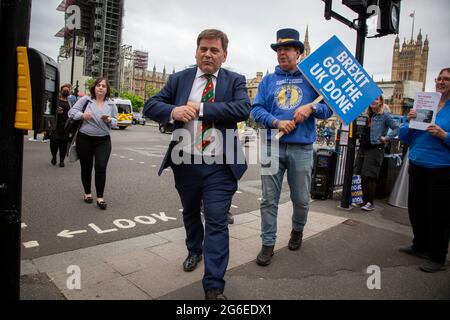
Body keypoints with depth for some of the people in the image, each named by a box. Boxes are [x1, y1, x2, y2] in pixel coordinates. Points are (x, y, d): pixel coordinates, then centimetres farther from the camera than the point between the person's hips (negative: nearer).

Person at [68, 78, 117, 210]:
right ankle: (87, 193, 28)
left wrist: (109, 120, -14)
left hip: (103, 140, 1)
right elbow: (71, 112, -1)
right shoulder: (85, 100, 1)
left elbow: (115, 122, 8)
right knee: (86, 168, 9)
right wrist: (82, 115, -20)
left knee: (101, 167, -8)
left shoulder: (111, 105, 7)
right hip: (84, 139, 0)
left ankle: (100, 197, 0)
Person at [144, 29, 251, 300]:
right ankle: (195, 251, 50)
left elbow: (243, 109, -17)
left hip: (220, 167, -3)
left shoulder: (235, 81, 2)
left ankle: (214, 286, 7)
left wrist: (200, 109, -21)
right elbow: (151, 105, 1)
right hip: (185, 163, 3)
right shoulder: (179, 79, 7)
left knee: (217, 223, -4)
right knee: (190, 214, 23)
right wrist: (173, 111, -22)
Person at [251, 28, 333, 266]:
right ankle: (268, 244, 15)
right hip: (272, 146, 1)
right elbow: (257, 109, 3)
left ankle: (297, 230, 39)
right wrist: (277, 122, -13)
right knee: (269, 199, 2)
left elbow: (328, 108, 6)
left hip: (302, 148, -1)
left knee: (301, 199, 9)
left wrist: (311, 108, -14)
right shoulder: (268, 80, 13)